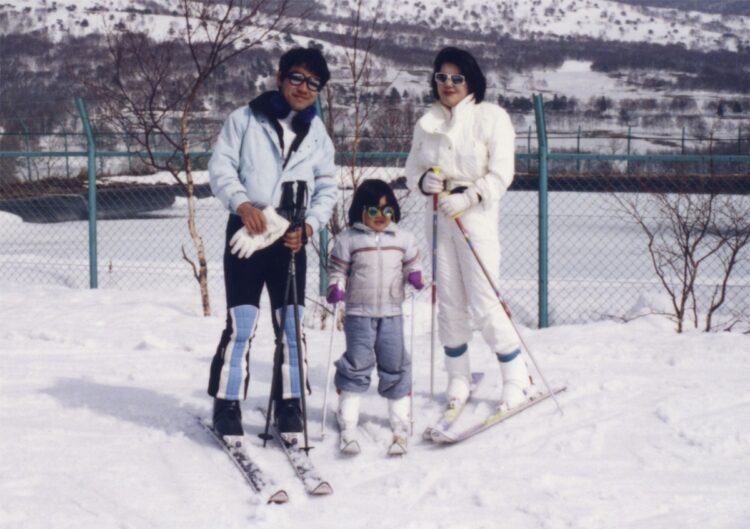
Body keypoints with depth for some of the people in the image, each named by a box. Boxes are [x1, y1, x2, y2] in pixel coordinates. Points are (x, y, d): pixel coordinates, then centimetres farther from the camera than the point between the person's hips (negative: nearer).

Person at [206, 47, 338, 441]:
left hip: (291, 237, 3)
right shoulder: (245, 119, 2)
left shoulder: (317, 132, 12)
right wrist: (242, 203, -17)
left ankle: (289, 404, 15)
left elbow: (327, 187, 13)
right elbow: (220, 167, -1)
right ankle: (227, 405, 2)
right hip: (247, 231, -3)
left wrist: (309, 224, -3)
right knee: (241, 321, -7)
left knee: (292, 324, 5)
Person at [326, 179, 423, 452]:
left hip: (392, 312, 3)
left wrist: (415, 276, -3)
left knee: (395, 366, 6)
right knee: (356, 364, -2)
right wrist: (335, 288, -15)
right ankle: (348, 420, 6)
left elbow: (412, 263, 18)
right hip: (358, 313, -3)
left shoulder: (403, 239, 7)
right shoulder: (348, 239, -2)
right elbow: (337, 268, 2)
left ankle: (400, 419, 16)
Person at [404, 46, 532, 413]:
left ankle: (517, 378, 6)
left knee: (484, 305, -8)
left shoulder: (491, 117, -4)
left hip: (476, 217, -5)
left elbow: (501, 173, -9)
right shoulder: (427, 123, 11)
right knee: (449, 303, 5)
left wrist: (467, 197, -20)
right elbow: (412, 168, 14)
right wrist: (424, 180, -8)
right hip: (440, 218, 5)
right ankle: (458, 379, 17)